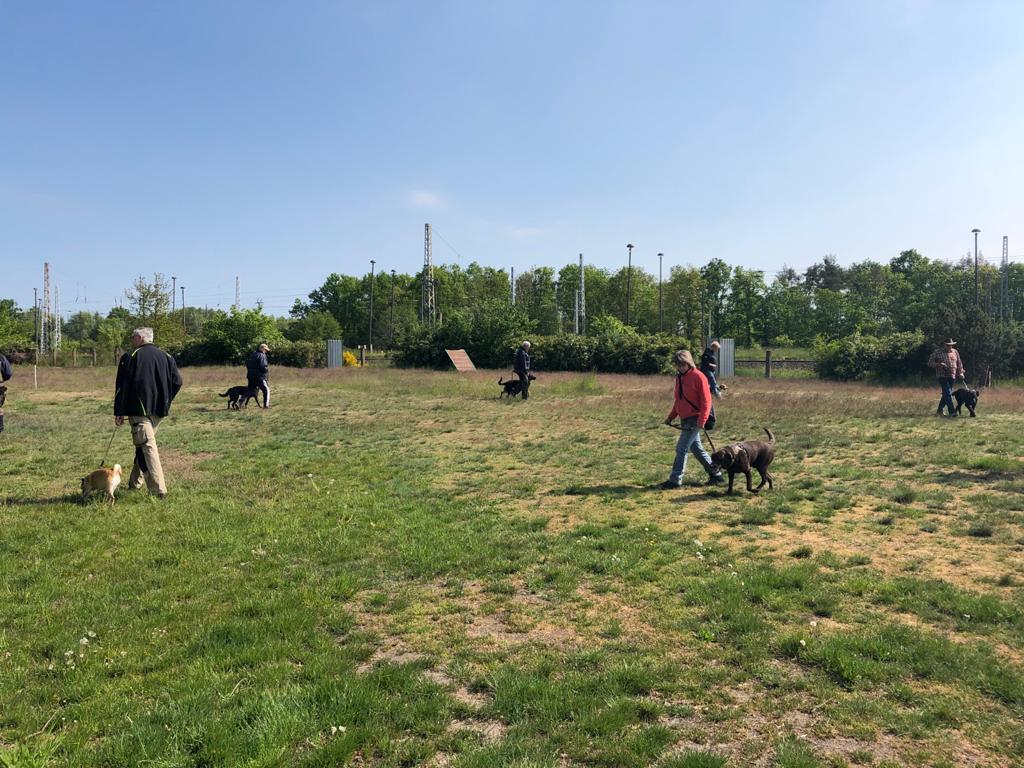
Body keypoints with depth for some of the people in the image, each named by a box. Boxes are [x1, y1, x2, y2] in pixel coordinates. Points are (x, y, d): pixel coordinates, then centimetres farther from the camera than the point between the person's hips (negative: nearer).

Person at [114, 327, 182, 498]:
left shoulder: (130, 357, -5)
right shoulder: (166, 356, 9)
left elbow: (122, 387, -5)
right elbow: (177, 382, 4)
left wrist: (119, 413, -1)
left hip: (139, 410, -6)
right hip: (159, 410, 6)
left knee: (147, 447, -7)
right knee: (143, 445, 20)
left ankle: (158, 489, -14)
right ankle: (135, 482, 29)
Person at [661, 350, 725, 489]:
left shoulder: (698, 377, -13)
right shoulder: (679, 377, 11)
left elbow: (706, 401, -15)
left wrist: (701, 421, -22)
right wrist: (670, 416, 16)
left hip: (694, 420, -8)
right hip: (685, 419, 8)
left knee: (681, 449, -8)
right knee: (696, 448, 14)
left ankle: (675, 480, -1)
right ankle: (715, 474, 25)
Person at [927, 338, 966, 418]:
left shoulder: (955, 352, 13)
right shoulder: (937, 352, -1)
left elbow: (959, 363, 19)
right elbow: (930, 363, -1)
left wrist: (960, 372, 5)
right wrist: (938, 364, -19)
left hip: (952, 376, 5)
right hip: (942, 376, -5)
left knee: (946, 394, 9)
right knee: (948, 393, -15)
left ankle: (939, 411, 22)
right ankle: (952, 412, -19)